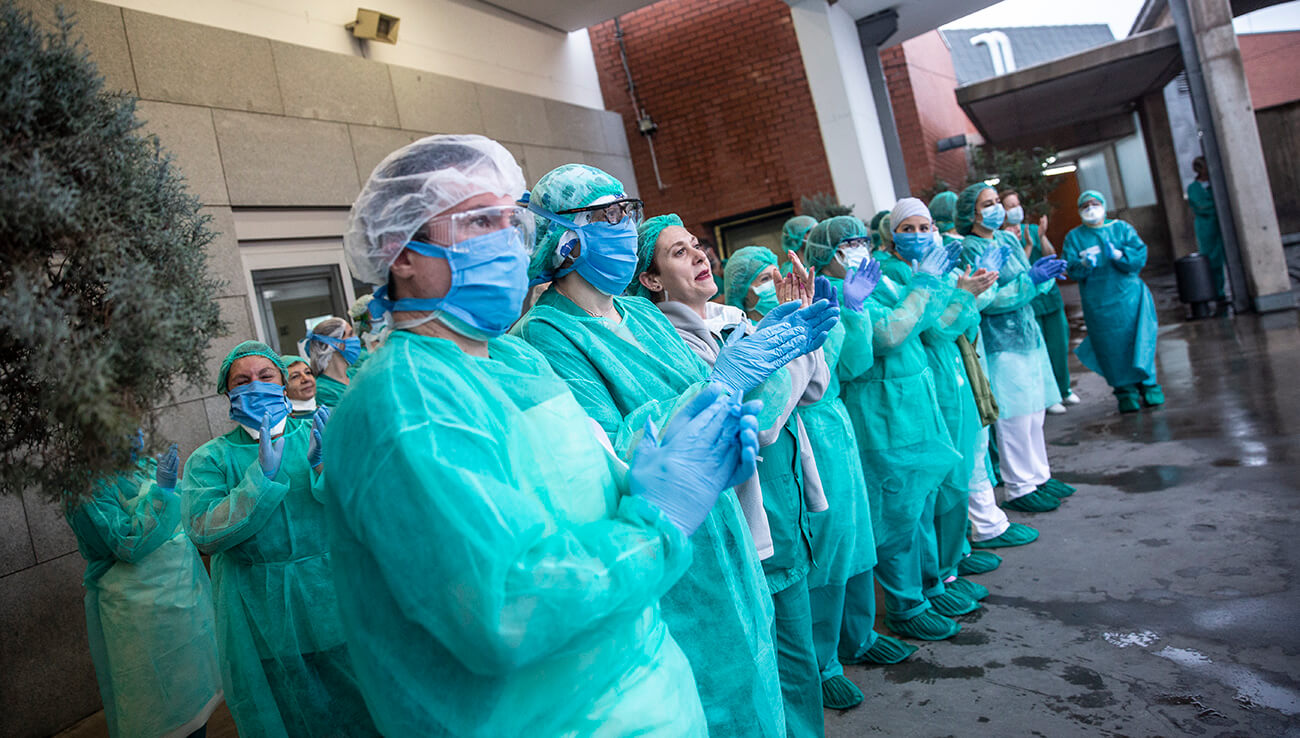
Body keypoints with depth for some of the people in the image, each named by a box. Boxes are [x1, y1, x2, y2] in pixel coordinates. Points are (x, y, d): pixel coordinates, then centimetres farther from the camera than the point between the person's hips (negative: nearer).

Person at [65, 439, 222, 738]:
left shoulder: (147, 465, 7)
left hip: (186, 592, 7)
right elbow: (128, 544, -23)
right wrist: (160, 490, -26)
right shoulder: (90, 486, -15)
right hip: (144, 609, -7)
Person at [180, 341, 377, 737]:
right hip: (261, 615, 0)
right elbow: (205, 534, -13)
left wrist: (323, 462, -26)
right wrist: (263, 474, -22)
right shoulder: (210, 459, 2)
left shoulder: (317, 434, 3)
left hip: (333, 596, 1)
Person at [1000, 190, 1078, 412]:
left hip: (1050, 295, 5)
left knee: (1059, 344, 11)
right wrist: (1028, 246, -22)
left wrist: (1042, 237, -14)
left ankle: (1063, 389, 28)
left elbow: (1051, 258, 0)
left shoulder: (1033, 228, 8)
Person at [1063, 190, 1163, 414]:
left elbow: (1140, 255, -3)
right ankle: (1126, 391, 11)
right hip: (1097, 303, 0)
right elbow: (1071, 269, -4)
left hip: (1129, 296, 0)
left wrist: (1119, 255, -21)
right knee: (1112, 347, 0)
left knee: (1138, 340, -2)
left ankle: (1148, 385, 12)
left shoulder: (1121, 228, 8)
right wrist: (1084, 263, -25)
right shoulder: (1074, 237, 7)